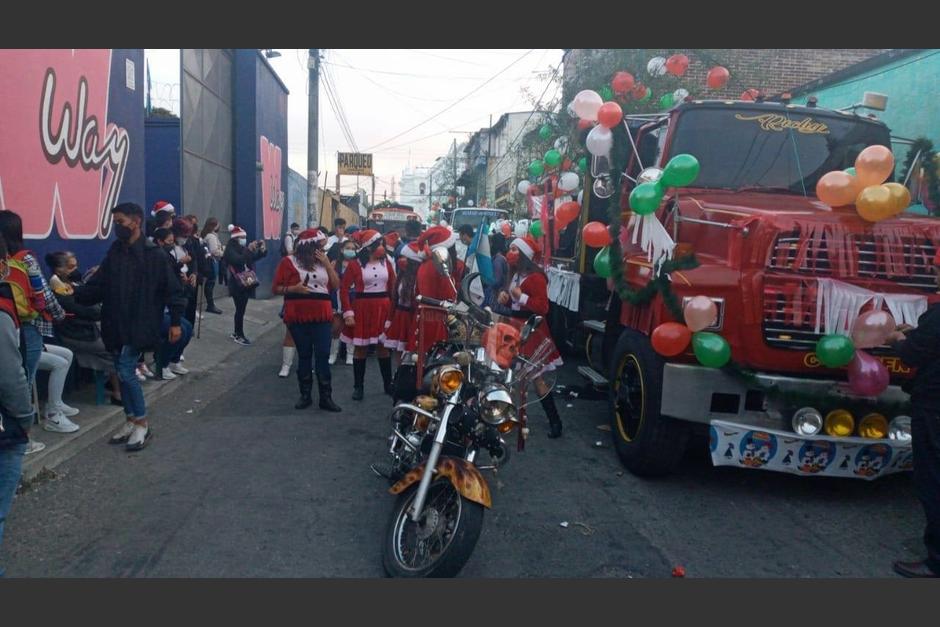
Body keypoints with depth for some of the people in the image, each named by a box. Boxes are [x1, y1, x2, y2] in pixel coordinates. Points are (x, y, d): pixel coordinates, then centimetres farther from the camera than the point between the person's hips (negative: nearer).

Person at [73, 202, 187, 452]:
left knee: (126, 370, -11)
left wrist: (175, 321, -8)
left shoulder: (154, 254, -8)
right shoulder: (113, 254, 9)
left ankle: (142, 423, 3)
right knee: (122, 371, 11)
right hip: (116, 325, 6)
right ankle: (131, 420, 24)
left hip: (140, 325, -6)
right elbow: (97, 286, 10)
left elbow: (172, 288, -7)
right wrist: (75, 292, -6)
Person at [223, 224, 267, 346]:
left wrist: (262, 250, -1)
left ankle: (236, 333, 23)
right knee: (240, 310, -5)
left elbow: (254, 258, 15)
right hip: (237, 285, -7)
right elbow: (239, 260, -27)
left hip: (246, 284, 7)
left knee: (240, 310, 13)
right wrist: (249, 249, -27)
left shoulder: (243, 248, 10)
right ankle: (239, 336, 2)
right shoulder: (230, 250, -10)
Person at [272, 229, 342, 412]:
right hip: (299, 317, -2)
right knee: (304, 355, 7)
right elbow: (275, 288, 0)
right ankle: (305, 395, 17)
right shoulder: (289, 262, -1)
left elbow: (336, 285, 6)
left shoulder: (323, 261, 10)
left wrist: (327, 264, -3)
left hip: (322, 317, 2)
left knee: (323, 356, 0)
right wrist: (294, 288, -17)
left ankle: (326, 397, 4)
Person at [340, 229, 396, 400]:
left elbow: (393, 287, 7)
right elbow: (344, 289, -6)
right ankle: (358, 387, 15)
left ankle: (388, 385, 20)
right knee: (361, 348, 6)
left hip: (383, 309, 3)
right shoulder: (355, 264, -6)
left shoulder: (386, 262, 5)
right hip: (362, 310, -3)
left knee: (383, 347, 10)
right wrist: (348, 313, -12)